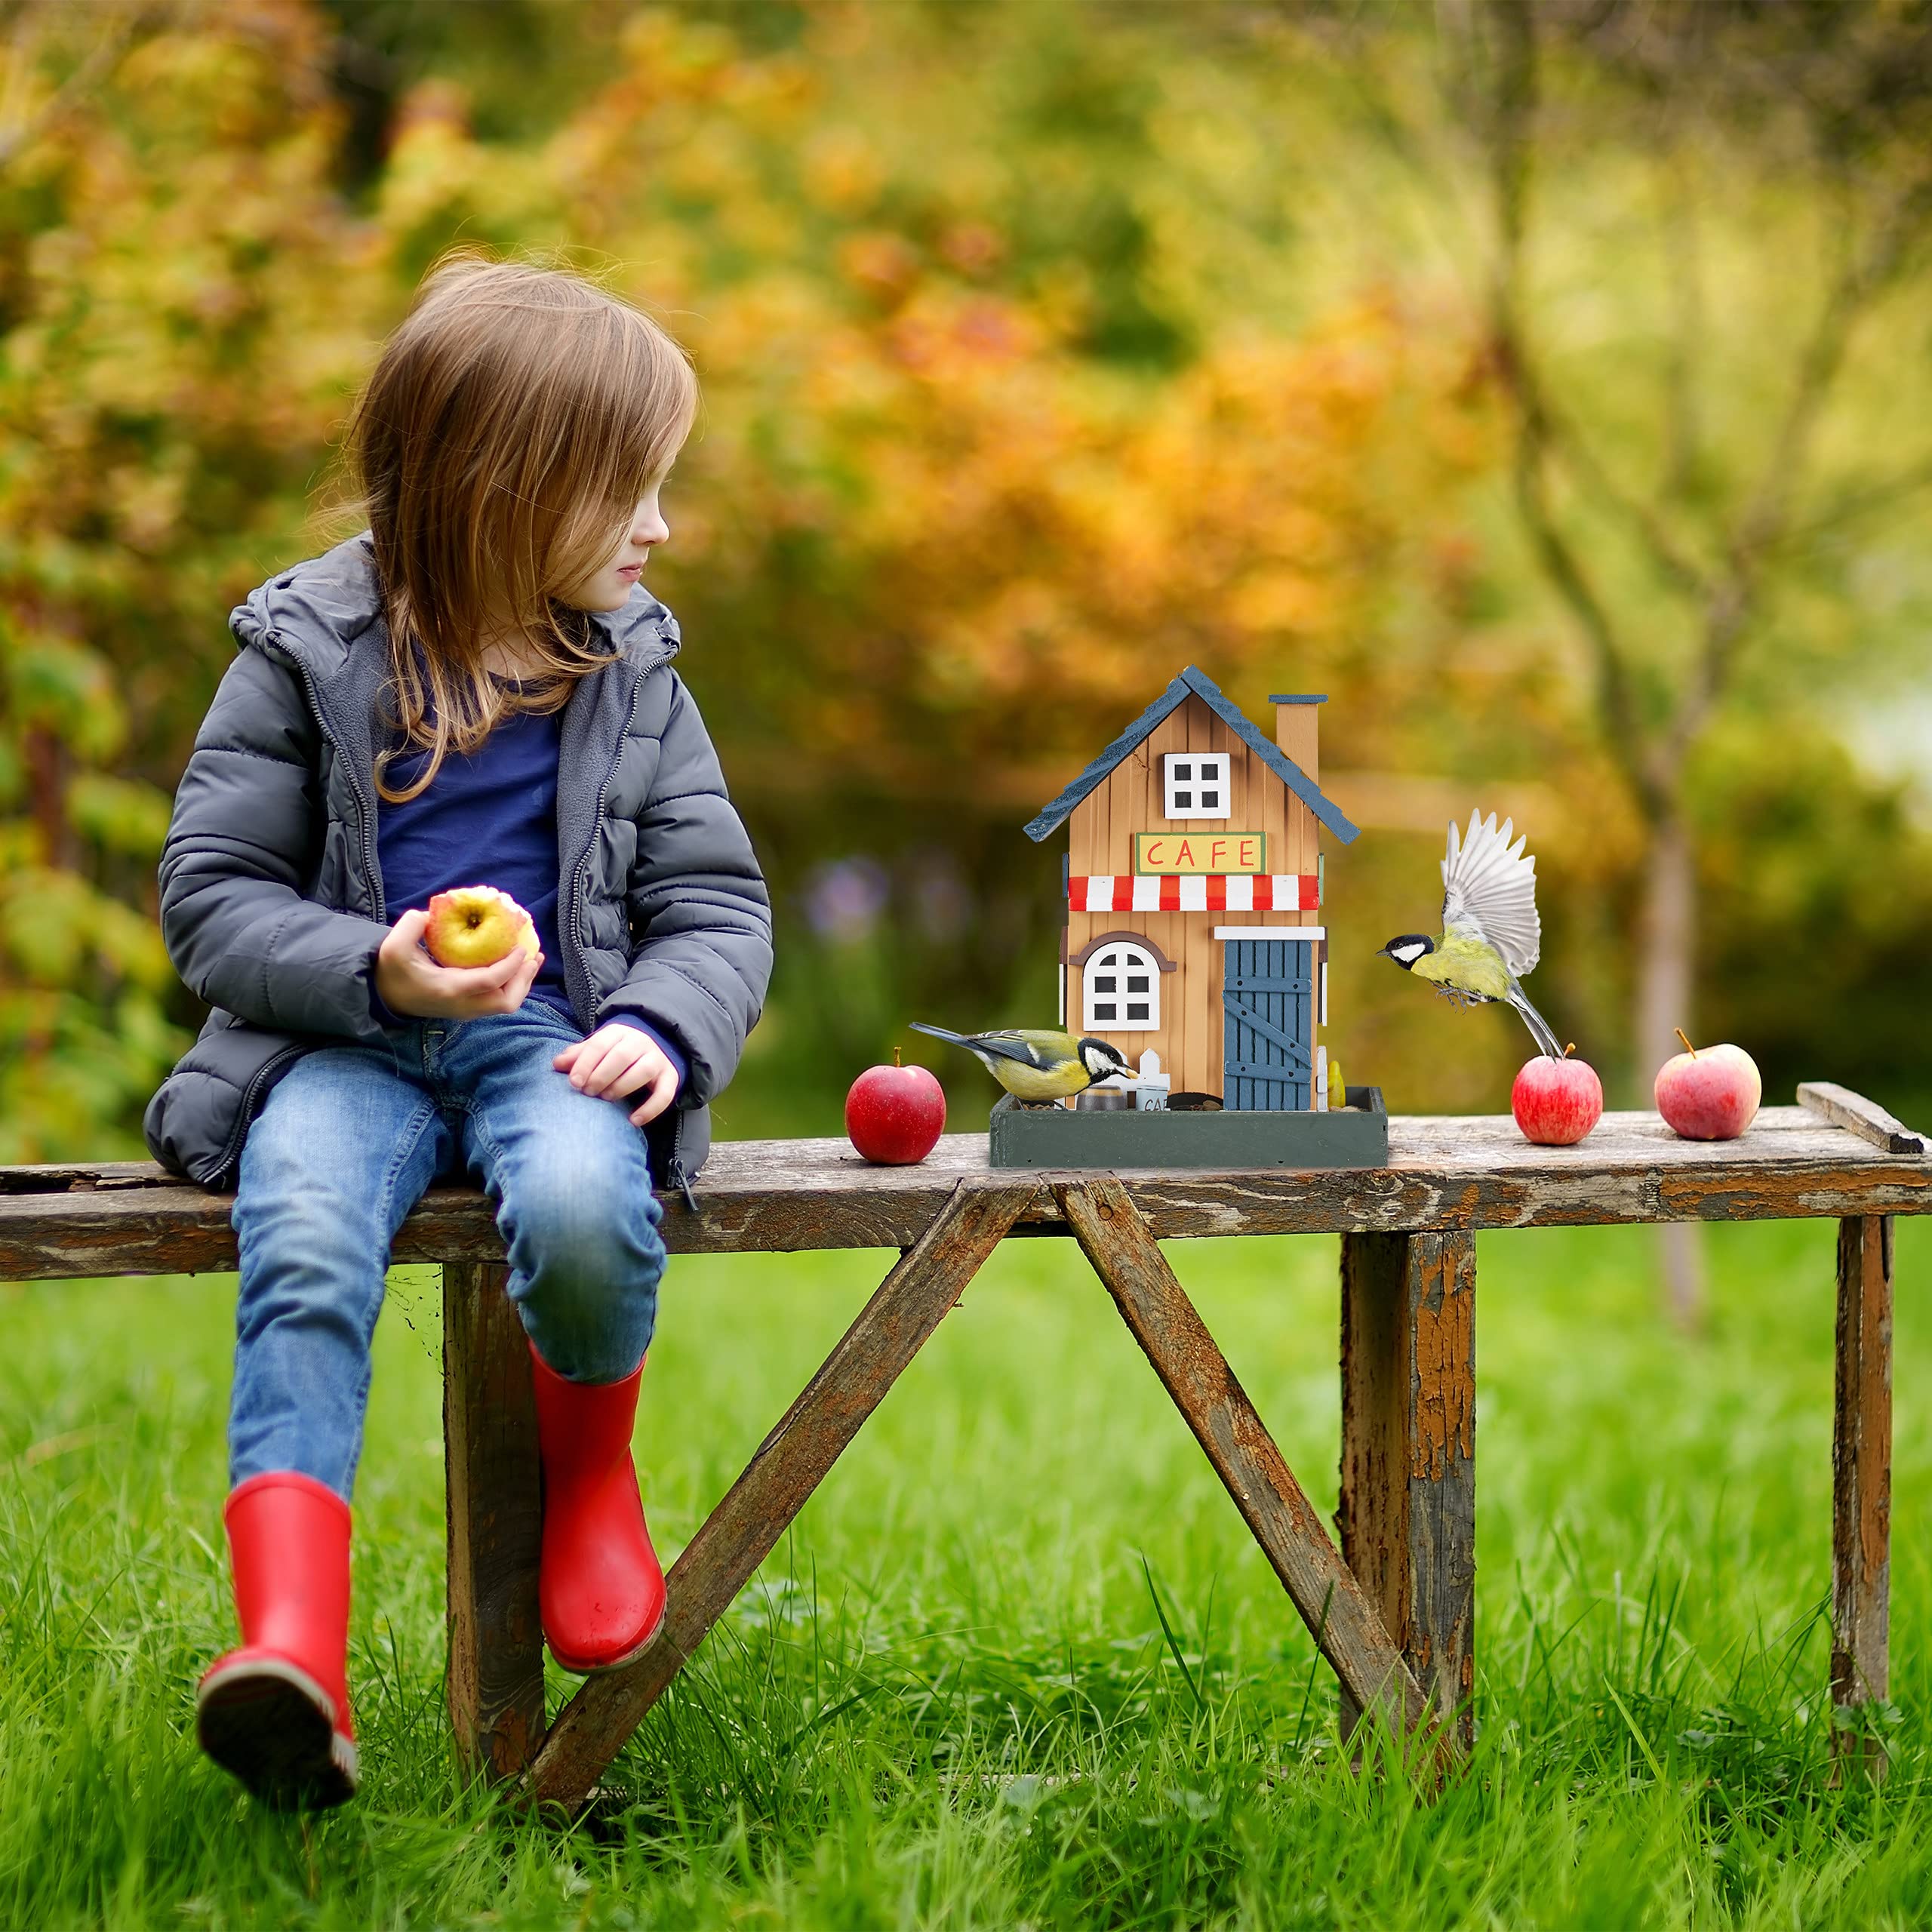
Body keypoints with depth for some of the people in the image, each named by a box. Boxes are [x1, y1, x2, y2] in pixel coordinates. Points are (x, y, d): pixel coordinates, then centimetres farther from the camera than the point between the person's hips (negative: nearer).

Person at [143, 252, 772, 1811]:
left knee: (585, 1211, -33)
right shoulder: (309, 657, 1)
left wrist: (664, 1027, -12)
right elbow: (212, 893, 0)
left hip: (549, 1036, 1)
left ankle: (591, 1476, -1)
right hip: (346, 1043, -1)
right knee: (303, 1246, -33)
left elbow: (715, 901, 11)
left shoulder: (629, 675, 11)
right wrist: (378, 973, -17)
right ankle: (290, 1638, -45)